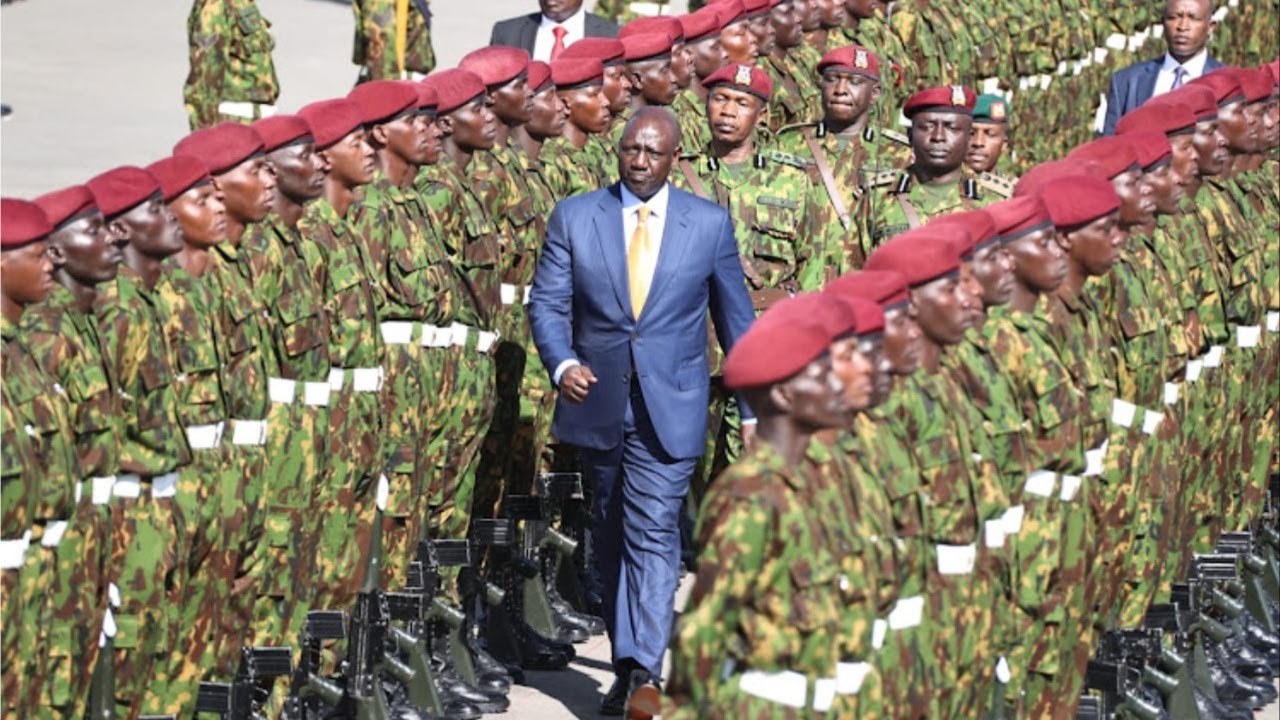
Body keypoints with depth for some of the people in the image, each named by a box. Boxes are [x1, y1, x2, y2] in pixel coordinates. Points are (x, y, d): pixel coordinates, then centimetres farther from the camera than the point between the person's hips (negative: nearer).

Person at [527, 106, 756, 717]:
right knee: (610, 536, 12)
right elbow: (547, 303, 1)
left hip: (669, 408, -3)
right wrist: (562, 363, -18)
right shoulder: (573, 217, 3)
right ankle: (627, 660, 25)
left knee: (653, 533, -12)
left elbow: (736, 318, 7)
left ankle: (644, 670, -14)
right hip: (597, 404, 3)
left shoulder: (710, 224, 1)